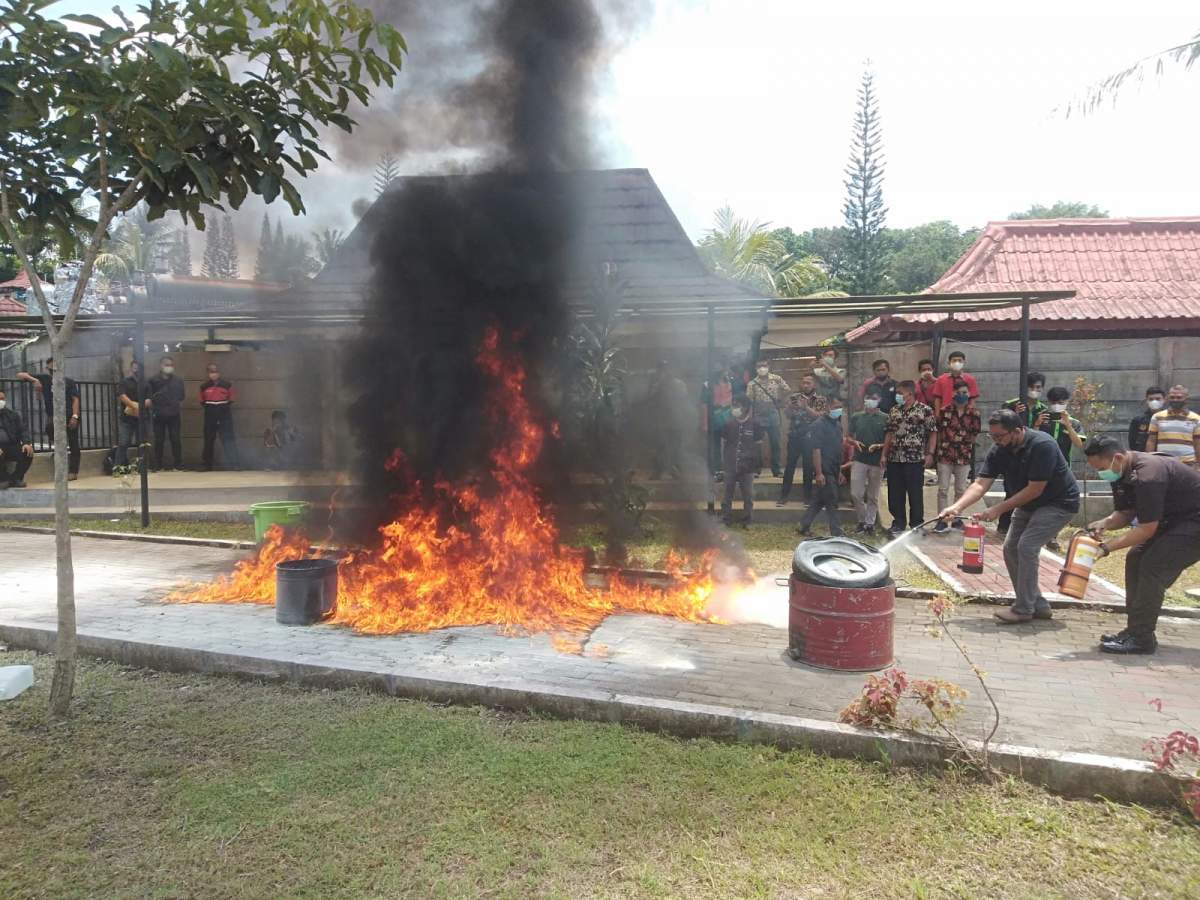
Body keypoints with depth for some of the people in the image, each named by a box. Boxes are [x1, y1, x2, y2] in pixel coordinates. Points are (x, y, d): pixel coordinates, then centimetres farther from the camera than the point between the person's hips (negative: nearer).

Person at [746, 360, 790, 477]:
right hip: (758, 416, -1)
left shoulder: (776, 379, 1)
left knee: (775, 443, 6)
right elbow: (748, 400, -5)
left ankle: (776, 469, 17)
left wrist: (781, 402, 5)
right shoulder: (752, 384, -2)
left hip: (773, 415, 1)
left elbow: (787, 390, 8)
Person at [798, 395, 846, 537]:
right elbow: (816, 450, -17)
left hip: (834, 471, 8)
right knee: (832, 503, -4)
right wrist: (819, 473, -22)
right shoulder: (819, 424, -12)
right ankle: (837, 535, 1)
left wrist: (840, 472, 18)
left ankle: (803, 526, 23)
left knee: (819, 501, 13)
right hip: (825, 471, -8)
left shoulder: (838, 425, 13)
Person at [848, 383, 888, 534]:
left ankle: (870, 523, 17)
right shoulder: (856, 417, 8)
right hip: (859, 460, 1)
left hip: (877, 461, -1)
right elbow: (850, 437, 14)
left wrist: (878, 446, -16)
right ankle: (862, 520, 16)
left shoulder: (885, 418, 2)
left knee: (873, 496, 6)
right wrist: (855, 443, -8)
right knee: (856, 494, -3)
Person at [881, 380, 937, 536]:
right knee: (895, 493, 8)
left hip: (915, 459, -5)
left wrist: (930, 454, -11)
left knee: (915, 493, 1)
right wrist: (884, 454, 11)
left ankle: (917, 526, 12)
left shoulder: (925, 410, -2)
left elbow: (933, 433, -3)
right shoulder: (894, 410, 13)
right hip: (894, 459, 5)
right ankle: (898, 524, 19)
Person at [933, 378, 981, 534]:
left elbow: (975, 435, 5)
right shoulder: (945, 411, -2)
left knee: (960, 490, 10)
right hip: (945, 455, -1)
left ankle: (956, 518, 22)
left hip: (963, 456, 1)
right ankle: (942, 520, 1)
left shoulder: (974, 414, 0)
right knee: (943, 489, -2)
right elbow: (939, 431, 4)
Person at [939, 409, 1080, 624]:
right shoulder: (999, 451, -10)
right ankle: (1038, 606, 16)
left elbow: (1035, 489, -29)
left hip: (1059, 502, -8)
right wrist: (957, 507, -32)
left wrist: (999, 509, -29)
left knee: (1027, 546, -19)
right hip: (1029, 503, 8)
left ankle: (1023, 609, -8)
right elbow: (980, 484, -16)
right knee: (1011, 549, 3)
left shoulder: (1042, 445, -30)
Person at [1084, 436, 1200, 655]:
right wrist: (1104, 524, -15)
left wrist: (1106, 547, -27)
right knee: (1135, 559, 5)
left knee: (1153, 567, -19)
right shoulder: (1122, 473, -1)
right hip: (1173, 520, 10)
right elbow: (1125, 513, 7)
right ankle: (1135, 629, 9)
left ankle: (1141, 638, -13)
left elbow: (1147, 528, -28)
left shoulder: (1147, 475, -31)